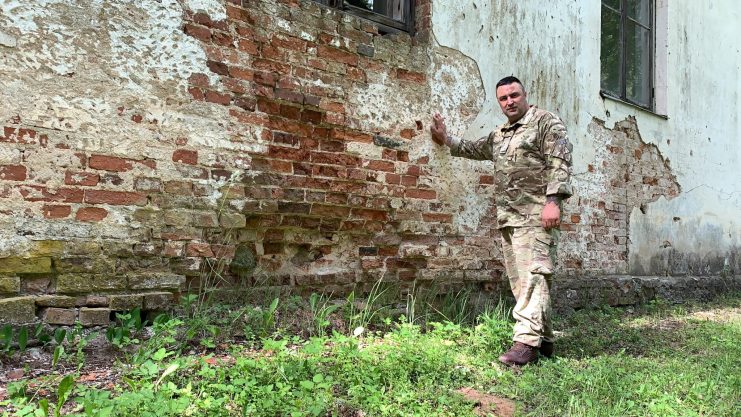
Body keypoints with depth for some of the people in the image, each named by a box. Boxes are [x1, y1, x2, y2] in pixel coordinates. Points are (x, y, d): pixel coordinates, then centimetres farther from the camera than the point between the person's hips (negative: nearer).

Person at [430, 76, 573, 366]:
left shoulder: (546, 121, 1)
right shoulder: (498, 135, 23)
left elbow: (560, 162, -10)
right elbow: (474, 149, 42)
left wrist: (553, 200, -20)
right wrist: (446, 140, 38)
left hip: (535, 214, -8)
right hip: (508, 217, 8)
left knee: (532, 276, -14)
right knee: (519, 280, 7)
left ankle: (527, 342, -16)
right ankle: (544, 339, 15)